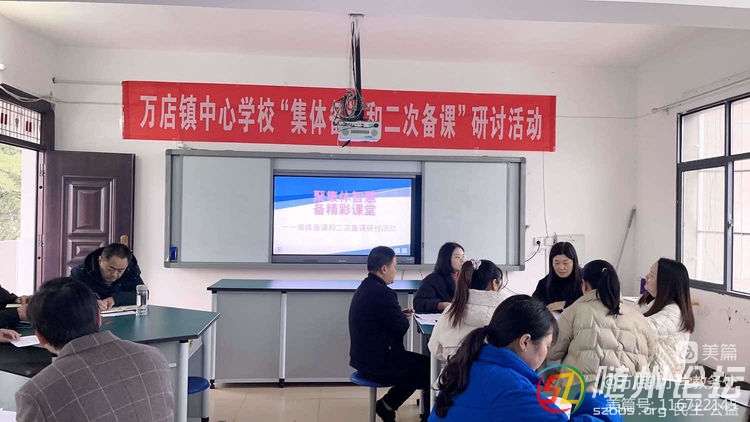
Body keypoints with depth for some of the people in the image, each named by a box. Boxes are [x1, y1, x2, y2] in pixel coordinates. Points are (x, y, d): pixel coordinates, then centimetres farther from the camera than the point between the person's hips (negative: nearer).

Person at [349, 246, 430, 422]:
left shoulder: (365, 287, 8)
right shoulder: (382, 293, -24)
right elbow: (402, 327, -17)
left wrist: (399, 314, 6)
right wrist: (404, 317, 4)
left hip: (364, 357, 10)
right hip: (376, 363, -10)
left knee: (421, 361, 20)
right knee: (430, 368, 2)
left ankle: (387, 405, 21)